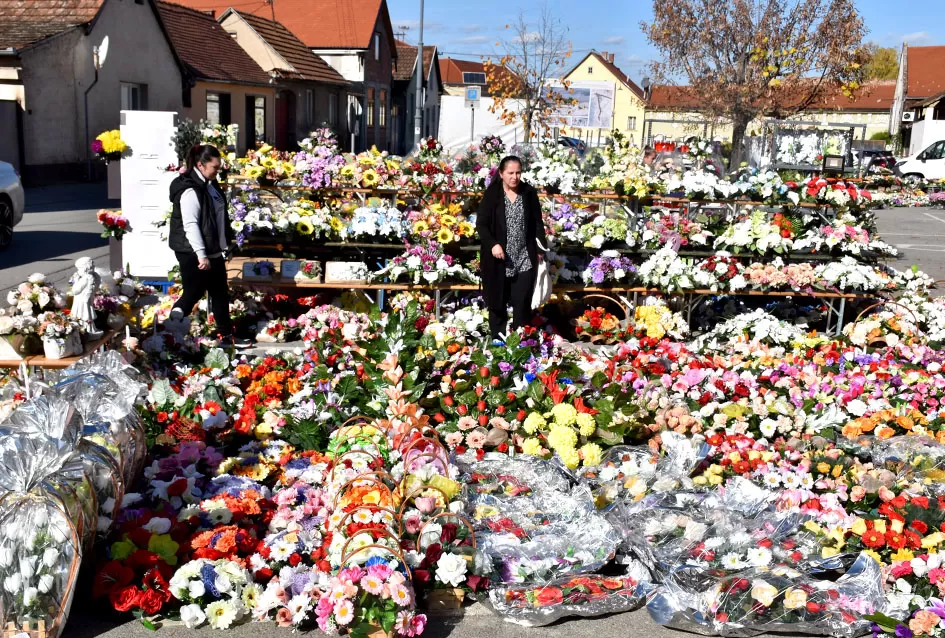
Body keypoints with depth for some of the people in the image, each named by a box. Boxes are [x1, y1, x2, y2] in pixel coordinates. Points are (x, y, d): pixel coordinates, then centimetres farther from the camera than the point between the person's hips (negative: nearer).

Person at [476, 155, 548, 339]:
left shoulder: (529, 193, 3)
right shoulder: (492, 194, -4)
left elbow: (538, 223, 9)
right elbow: (481, 223, -3)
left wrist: (541, 249, 4)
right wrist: (492, 244, -17)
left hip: (525, 259, 1)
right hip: (499, 260, -1)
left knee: (523, 302, 0)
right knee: (498, 302, 7)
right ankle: (498, 340, 19)